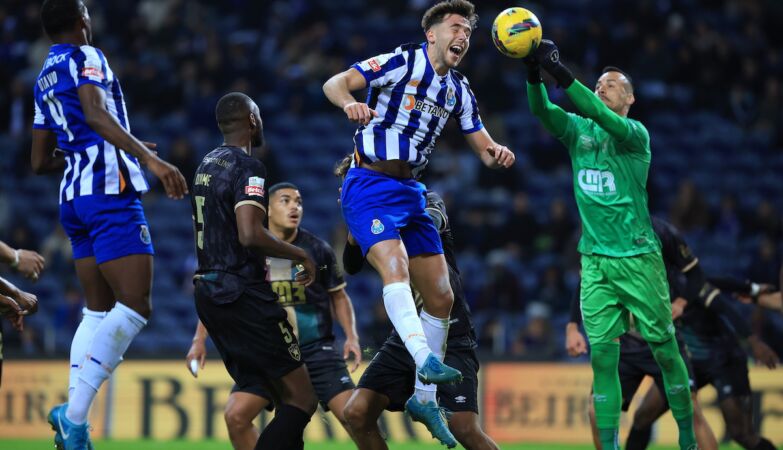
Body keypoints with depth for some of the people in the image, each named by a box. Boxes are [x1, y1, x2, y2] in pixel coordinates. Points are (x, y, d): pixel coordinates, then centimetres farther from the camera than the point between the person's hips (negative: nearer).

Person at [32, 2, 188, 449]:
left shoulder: (44, 79, 21)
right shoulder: (86, 58, -3)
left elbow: (40, 161, 26)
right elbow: (96, 114, -22)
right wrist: (149, 157, -30)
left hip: (74, 199, 9)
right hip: (109, 192, -9)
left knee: (100, 311, 10)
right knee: (135, 307, -12)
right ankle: (75, 413, -22)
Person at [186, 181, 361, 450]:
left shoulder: (318, 250, 0)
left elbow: (338, 296, 12)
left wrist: (352, 337, -1)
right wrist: (199, 340, 0)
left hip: (317, 349, -1)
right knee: (236, 416, -14)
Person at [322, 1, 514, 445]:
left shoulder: (458, 89, 13)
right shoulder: (401, 63, -8)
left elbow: (484, 147, 17)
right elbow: (334, 83, -15)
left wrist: (498, 154, -8)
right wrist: (349, 103, -38)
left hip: (411, 191, 8)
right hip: (370, 186, -8)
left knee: (441, 297, 6)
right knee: (395, 267, -30)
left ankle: (425, 398, 17)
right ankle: (426, 361, -48)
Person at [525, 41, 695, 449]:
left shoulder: (636, 134, -5)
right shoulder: (577, 130, 9)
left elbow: (602, 116, -24)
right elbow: (542, 110, -9)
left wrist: (561, 73, -34)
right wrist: (534, 73, -28)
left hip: (638, 258, -3)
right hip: (595, 260, 3)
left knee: (664, 349, 1)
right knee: (603, 355, -2)